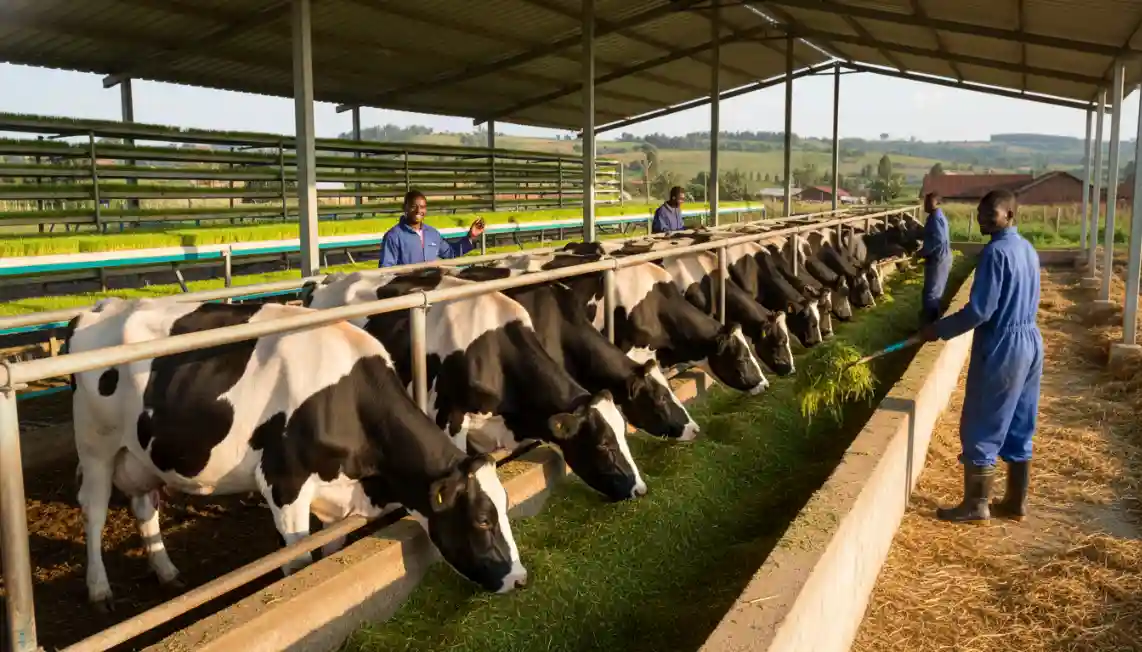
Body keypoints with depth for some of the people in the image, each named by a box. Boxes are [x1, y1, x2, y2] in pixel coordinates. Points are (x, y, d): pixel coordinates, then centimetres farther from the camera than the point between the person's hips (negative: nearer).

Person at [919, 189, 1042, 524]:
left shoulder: (995, 251, -18)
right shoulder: (1028, 249, 10)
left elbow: (980, 310, -23)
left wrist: (939, 329, -13)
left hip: (1002, 346, -9)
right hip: (1029, 341, 9)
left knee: (981, 428, 2)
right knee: (1019, 429, 15)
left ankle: (976, 504, 10)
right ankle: (1015, 502, 24)